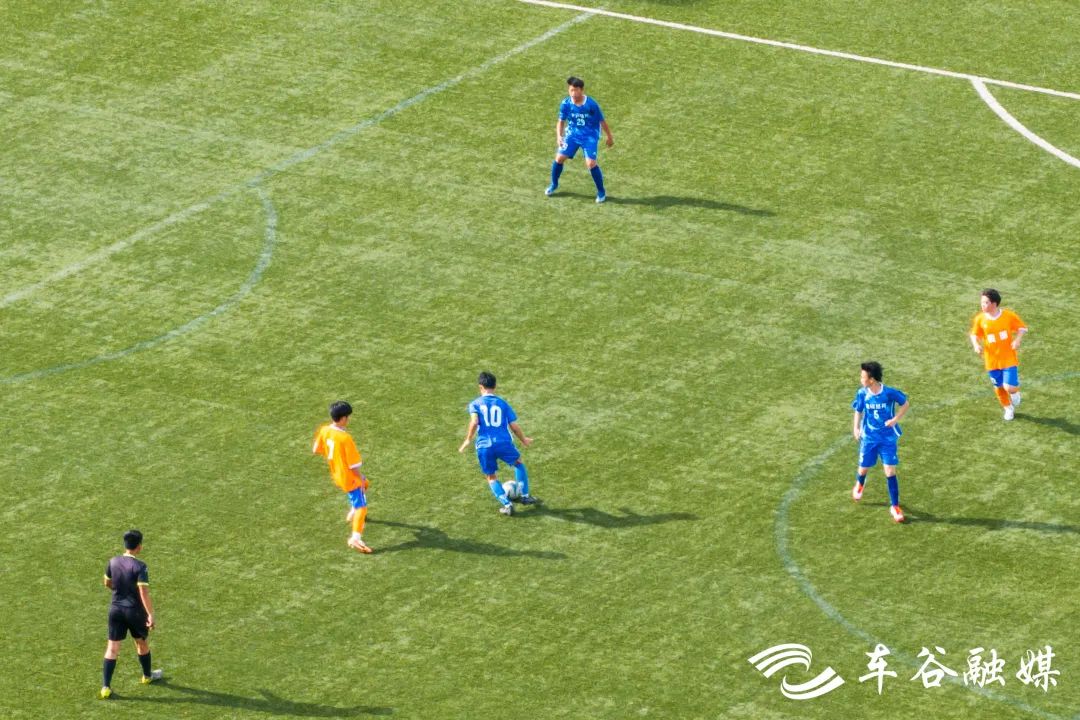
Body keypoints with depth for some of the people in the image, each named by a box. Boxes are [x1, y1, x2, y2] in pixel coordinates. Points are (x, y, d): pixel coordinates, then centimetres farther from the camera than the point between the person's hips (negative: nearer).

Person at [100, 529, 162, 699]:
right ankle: (147, 675, 42)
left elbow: (107, 583, 14)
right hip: (134, 611, -4)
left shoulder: (113, 562, -2)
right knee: (142, 643, 21)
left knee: (112, 647, 3)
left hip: (116, 609, 4)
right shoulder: (139, 567, -19)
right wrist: (150, 614, -23)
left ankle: (105, 687, -5)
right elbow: (144, 592, -24)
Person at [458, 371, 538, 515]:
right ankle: (525, 496, 29)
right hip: (504, 443, 1)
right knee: (518, 462, 29)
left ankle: (506, 504, -1)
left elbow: (474, 422, -12)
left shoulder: (475, 404, 7)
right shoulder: (503, 404, 11)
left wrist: (468, 440, 0)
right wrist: (524, 440, 25)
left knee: (491, 478, 17)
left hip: (484, 446, -1)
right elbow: (514, 426, 9)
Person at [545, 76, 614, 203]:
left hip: (590, 136, -3)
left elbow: (602, 121, -7)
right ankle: (554, 185, 24)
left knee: (591, 163, -16)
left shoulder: (591, 105, -21)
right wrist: (559, 136, -15)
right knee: (559, 157, -3)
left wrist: (610, 137, 3)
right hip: (572, 134, 3)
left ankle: (601, 192, 3)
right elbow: (561, 121, 1)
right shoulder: (566, 104, -13)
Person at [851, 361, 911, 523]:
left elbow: (906, 404, -2)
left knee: (890, 472, -6)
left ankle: (895, 506, 5)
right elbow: (858, 411, 6)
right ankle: (859, 485, 53)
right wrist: (856, 427, -9)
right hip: (869, 438, 3)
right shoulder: (862, 393, -10)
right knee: (863, 468, 15)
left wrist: (896, 419, -14)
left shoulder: (890, 393, -18)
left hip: (888, 438, -3)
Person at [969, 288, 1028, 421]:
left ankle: (1015, 392, 24)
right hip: (992, 360, 3)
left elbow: (1023, 328, 0)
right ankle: (1008, 408, 41)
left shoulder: (1009, 316, -13)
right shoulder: (980, 319, -9)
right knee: (999, 387, 13)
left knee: (1009, 388, -14)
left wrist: (1017, 340, -18)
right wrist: (976, 344, -16)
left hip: (1009, 359, -3)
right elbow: (974, 335, 5)